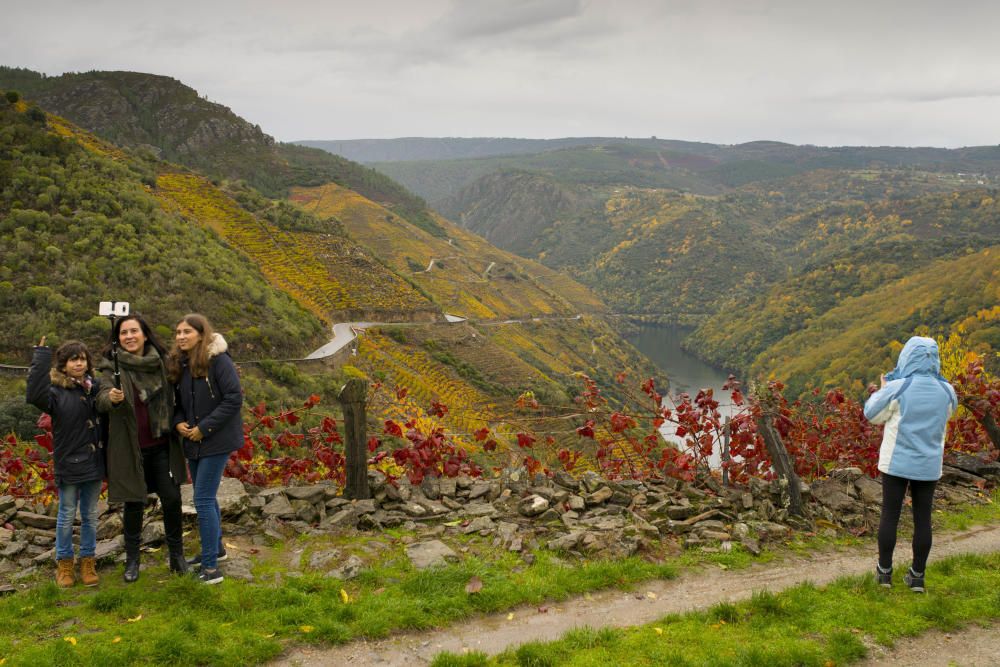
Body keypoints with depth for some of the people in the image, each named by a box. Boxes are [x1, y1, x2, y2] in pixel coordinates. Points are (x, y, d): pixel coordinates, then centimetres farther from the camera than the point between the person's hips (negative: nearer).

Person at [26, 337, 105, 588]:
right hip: (69, 465, -4)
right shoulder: (56, 391, -10)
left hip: (94, 464, 4)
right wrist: (41, 358, -32)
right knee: (67, 516, 9)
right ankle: (64, 563, 24)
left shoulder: (95, 387, 3)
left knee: (90, 516, 13)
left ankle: (87, 561, 26)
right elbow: (34, 395, -31)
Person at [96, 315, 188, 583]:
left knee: (171, 498, 1)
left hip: (161, 445, 2)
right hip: (130, 447, -2)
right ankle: (132, 559, 24)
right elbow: (101, 399, -21)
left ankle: (176, 553, 19)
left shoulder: (161, 361, 1)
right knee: (134, 502, 7)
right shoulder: (113, 366, -7)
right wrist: (112, 398, -43)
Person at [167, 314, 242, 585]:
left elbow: (234, 399, -19)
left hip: (216, 441, -7)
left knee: (203, 500, -9)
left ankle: (210, 566, -3)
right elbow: (178, 401, 16)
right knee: (206, 498, 18)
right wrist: (178, 422, -5)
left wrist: (204, 427, -18)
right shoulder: (179, 364, 6)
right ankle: (216, 548, 37)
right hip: (193, 441, 7)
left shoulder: (218, 360, -15)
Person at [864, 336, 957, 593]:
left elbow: (872, 414, -2)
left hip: (897, 462, -3)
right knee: (922, 518, 9)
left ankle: (884, 571, 14)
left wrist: (882, 390, 14)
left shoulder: (896, 389, -15)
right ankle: (917, 576, 15)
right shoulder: (946, 391, -4)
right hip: (928, 465, 3)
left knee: (889, 514, 7)